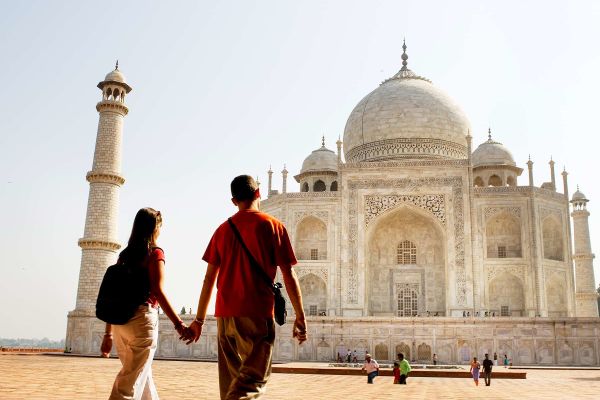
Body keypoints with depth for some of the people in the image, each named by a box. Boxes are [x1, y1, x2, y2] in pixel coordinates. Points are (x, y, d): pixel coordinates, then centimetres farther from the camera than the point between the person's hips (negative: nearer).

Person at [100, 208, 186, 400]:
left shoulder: (124, 255, 13)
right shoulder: (155, 253, -4)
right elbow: (158, 291, -14)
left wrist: (108, 334, 18)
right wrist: (178, 323, -15)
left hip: (120, 321, 7)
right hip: (142, 319, -7)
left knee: (142, 375, 21)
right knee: (130, 384, -4)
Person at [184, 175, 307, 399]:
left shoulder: (223, 229, 11)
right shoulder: (273, 226, -1)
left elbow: (209, 279, 11)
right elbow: (288, 275, -4)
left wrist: (199, 320, 17)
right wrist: (300, 317, 2)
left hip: (225, 314, 5)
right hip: (257, 314, -5)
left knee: (231, 380, 16)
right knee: (254, 381, -6)